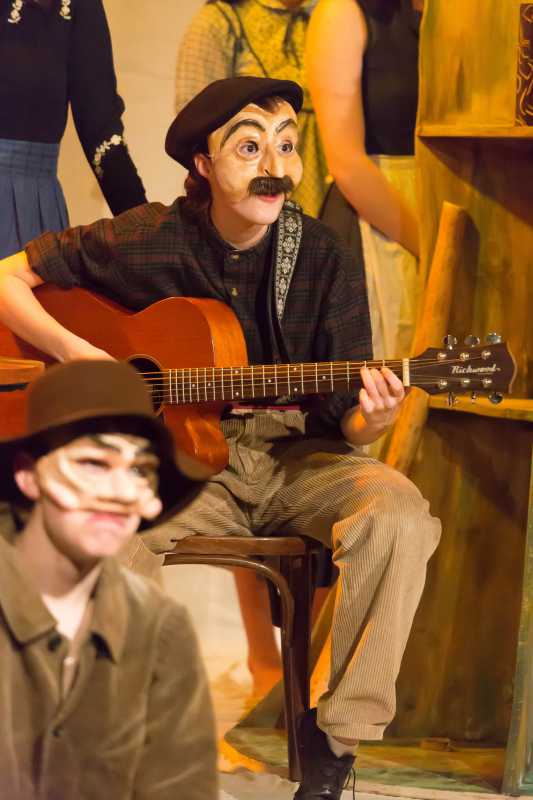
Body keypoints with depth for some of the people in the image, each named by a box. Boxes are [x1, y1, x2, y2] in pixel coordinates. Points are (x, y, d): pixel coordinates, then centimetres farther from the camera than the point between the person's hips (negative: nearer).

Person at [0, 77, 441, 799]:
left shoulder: (322, 258, -2)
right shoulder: (148, 241, -4)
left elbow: (346, 416, -1)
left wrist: (372, 418, -25)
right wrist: (77, 356, -14)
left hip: (296, 458, 1)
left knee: (399, 513, -31)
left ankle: (332, 740, -19)